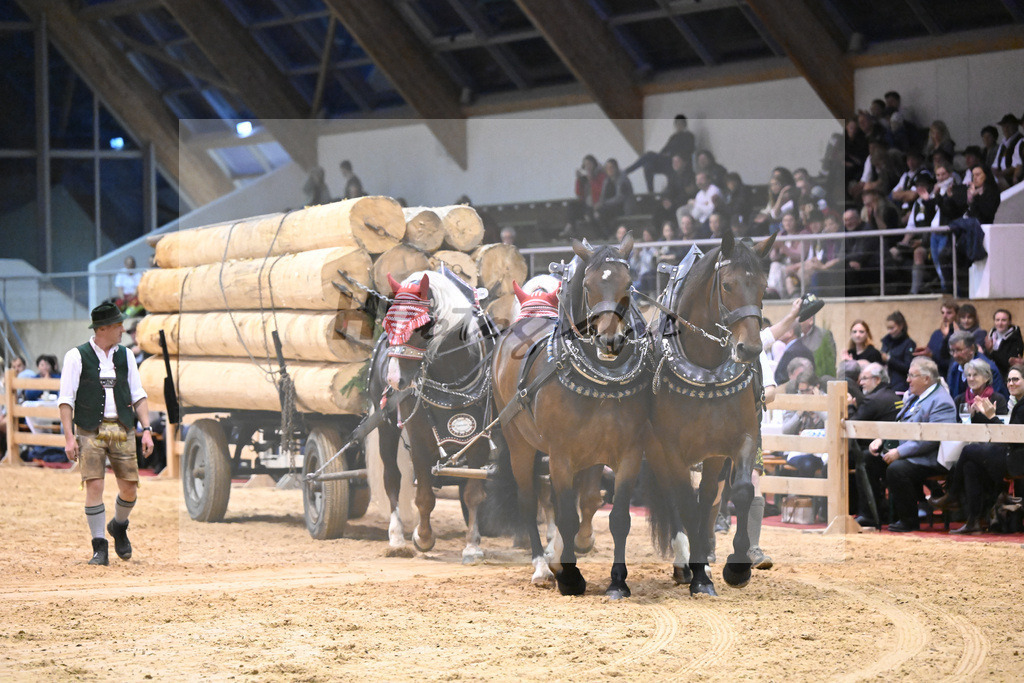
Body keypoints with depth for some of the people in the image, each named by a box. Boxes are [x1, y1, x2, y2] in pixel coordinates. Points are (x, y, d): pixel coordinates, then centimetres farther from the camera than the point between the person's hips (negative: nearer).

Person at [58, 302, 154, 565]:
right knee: (94, 486, -12)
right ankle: (99, 548, -3)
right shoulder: (76, 357, -2)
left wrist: (147, 430, 3)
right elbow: (66, 399, -3)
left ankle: (119, 527, 31)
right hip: (90, 432, -3)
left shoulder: (125, 356, 11)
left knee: (129, 489, 0)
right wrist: (69, 437, -11)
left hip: (122, 429, 4)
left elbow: (138, 395, 13)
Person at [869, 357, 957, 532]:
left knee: (896, 469, -32)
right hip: (903, 452, 10)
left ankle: (909, 522, -17)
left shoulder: (941, 402, -15)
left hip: (928, 460, -10)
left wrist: (899, 452, -25)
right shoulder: (913, 395, 17)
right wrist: (881, 440, 5)